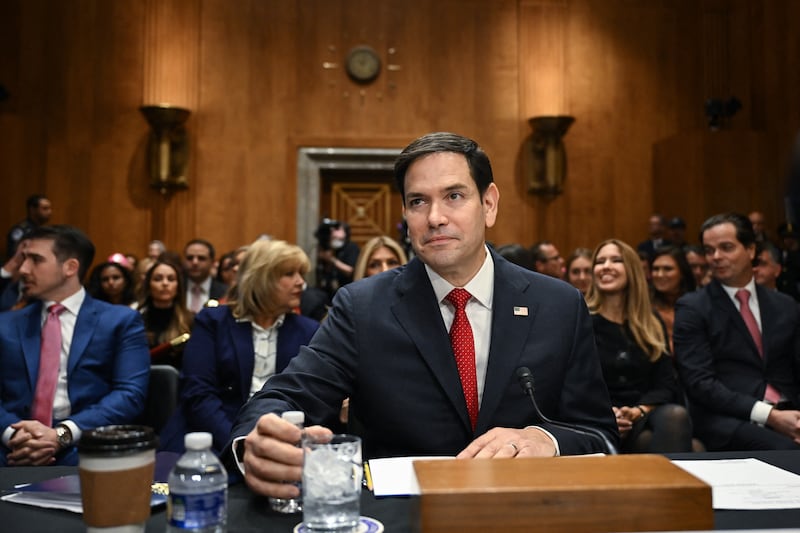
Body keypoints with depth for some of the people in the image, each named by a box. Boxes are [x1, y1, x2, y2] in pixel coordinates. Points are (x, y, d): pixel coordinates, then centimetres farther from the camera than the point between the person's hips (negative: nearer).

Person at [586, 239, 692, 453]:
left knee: (675, 415, -33)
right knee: (647, 441, -37)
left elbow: (666, 384, 10)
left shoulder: (652, 325, 20)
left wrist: (639, 410, -11)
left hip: (647, 415, 4)